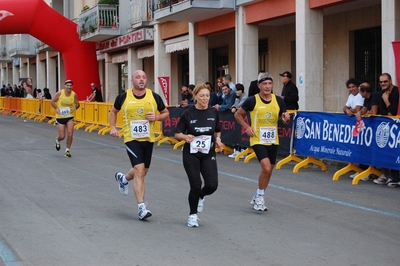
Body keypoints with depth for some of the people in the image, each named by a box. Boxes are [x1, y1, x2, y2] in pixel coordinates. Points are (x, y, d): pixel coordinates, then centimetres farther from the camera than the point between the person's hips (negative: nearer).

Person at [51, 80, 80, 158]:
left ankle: (67, 150, 8)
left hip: (70, 117, 1)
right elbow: (52, 101, -2)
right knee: (62, 136, 0)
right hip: (60, 117, -1)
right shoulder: (59, 93, -12)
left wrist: (75, 107, -17)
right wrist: (57, 108, -18)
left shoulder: (74, 95, -7)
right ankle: (57, 140, 38)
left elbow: (77, 104, 6)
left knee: (70, 134, -12)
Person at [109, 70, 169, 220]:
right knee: (139, 170, -16)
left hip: (148, 139, 4)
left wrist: (157, 117, -12)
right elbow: (113, 111, 13)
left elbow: (166, 113, 9)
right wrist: (113, 127, 0)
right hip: (132, 139, -3)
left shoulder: (154, 97, -3)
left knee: (143, 172, 18)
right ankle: (141, 208, -12)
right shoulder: (124, 97, -4)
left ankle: (123, 178, 53)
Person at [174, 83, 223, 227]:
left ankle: (201, 196, 27)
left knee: (212, 184, -10)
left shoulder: (213, 113, 1)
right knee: (195, 185, -6)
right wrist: (186, 137, -22)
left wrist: (218, 139, -4)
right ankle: (192, 215, 17)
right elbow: (177, 134, -1)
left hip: (208, 154, 2)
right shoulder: (188, 113, -7)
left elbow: (217, 131, 16)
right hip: (191, 154, -2)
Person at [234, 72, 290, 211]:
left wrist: (286, 119, -15)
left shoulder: (278, 100, -1)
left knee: (268, 171, 11)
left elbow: (285, 120, 8)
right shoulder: (252, 100, -10)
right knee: (266, 168, -19)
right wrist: (247, 127, -10)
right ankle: (260, 197, 2)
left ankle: (257, 198, 30)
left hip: (273, 141, 5)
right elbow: (238, 114, 2)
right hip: (258, 140, -5)